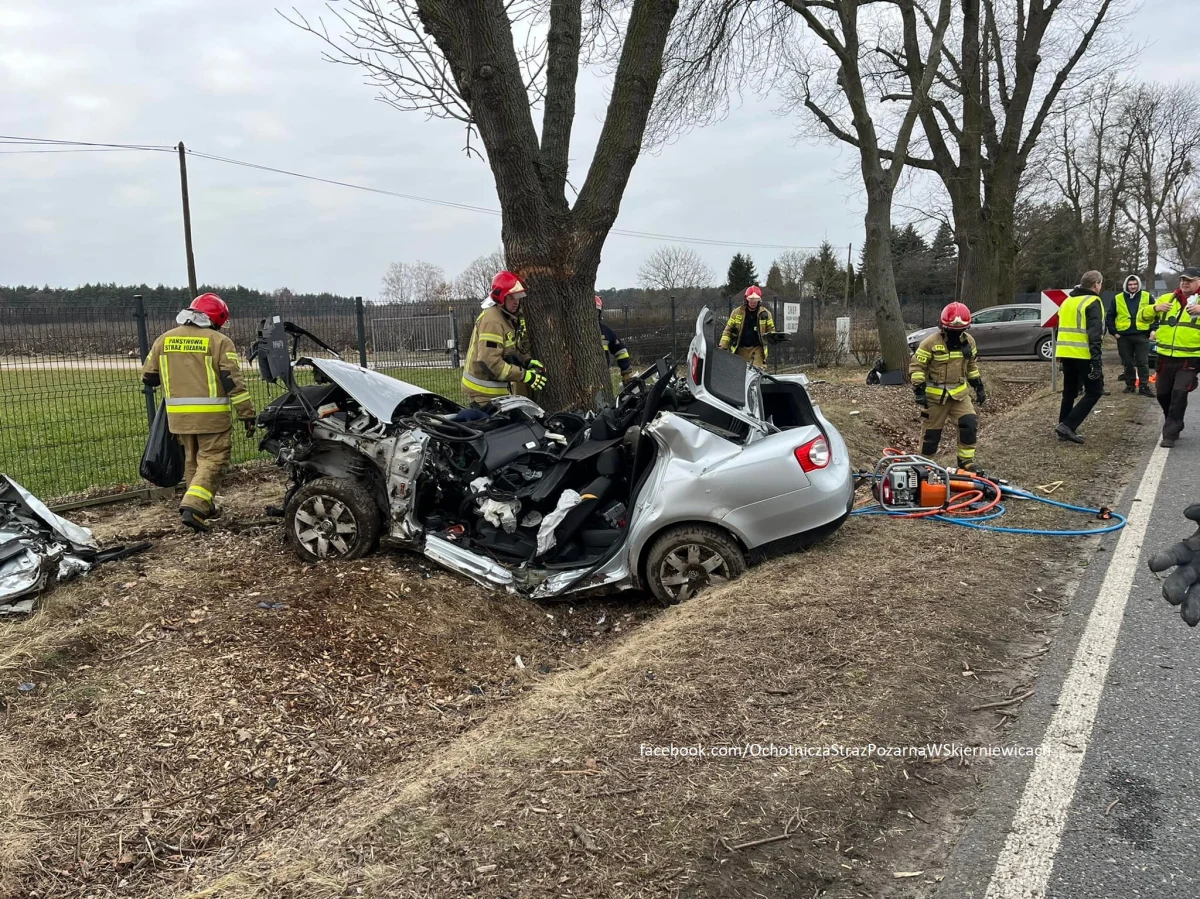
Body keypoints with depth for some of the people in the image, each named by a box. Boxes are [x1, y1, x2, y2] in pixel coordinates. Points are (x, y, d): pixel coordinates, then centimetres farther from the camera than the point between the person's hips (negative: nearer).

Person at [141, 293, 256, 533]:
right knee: (212, 461, -2)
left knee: (192, 460, 19)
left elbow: (148, 377, 14)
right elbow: (233, 381, -11)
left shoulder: (164, 340, 9)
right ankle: (193, 507, -16)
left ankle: (204, 506, 28)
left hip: (178, 415, 5)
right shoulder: (219, 341, -6)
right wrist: (247, 414, -8)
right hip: (211, 415, -5)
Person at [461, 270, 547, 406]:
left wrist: (530, 362, -2)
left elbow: (517, 349, 19)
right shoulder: (492, 321, -22)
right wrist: (525, 376, -27)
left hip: (502, 390, 10)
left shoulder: (514, 317, 10)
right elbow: (489, 362, -29)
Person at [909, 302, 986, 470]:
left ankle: (966, 463, 3)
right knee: (931, 431, 4)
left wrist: (979, 387, 15)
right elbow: (916, 367, -13)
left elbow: (972, 366, 17)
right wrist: (919, 390, -18)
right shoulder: (931, 342, -15)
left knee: (970, 425, -9)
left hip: (959, 393, 4)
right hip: (935, 395, -4)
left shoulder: (968, 341, 3)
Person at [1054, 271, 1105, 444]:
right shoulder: (1093, 302, -8)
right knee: (1094, 391, 0)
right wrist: (1097, 360, -21)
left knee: (1069, 393, 16)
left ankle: (1064, 429, 16)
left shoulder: (1068, 300, 17)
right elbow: (1095, 333, -17)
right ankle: (1067, 425, -11)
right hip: (1083, 355, -8)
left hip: (1066, 353, 8)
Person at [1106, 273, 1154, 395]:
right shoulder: (1118, 299, 4)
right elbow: (1109, 317, 8)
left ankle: (1144, 386, 0)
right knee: (1128, 363, 8)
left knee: (1143, 362, -2)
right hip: (1124, 336, 1)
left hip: (1142, 335, -1)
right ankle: (1130, 385, 18)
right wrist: (1113, 332, 0)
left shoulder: (1147, 297, 4)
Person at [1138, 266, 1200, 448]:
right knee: (1163, 394, 13)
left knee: (1179, 393, -15)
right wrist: (1155, 308, -11)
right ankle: (1174, 426, 35)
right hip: (1166, 358, 4)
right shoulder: (1166, 299, 8)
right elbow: (1143, 317, 10)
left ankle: (1170, 434, -9)